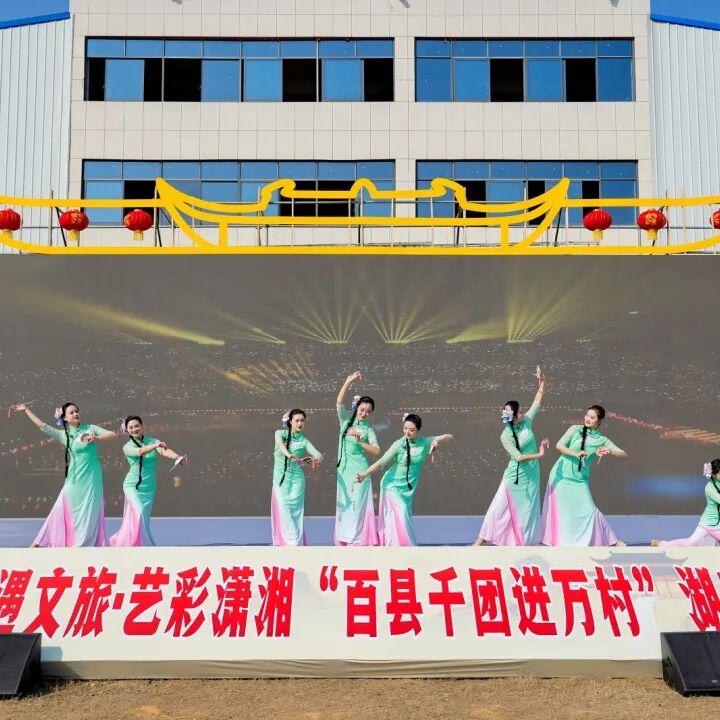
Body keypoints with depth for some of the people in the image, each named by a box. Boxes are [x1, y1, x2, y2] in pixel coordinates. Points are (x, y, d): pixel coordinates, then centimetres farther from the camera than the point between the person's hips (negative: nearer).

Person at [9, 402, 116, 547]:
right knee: (63, 509, -1)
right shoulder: (63, 435, 3)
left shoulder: (90, 428, 3)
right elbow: (42, 426, 1)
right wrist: (26, 409, 3)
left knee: (90, 512, 1)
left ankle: (85, 544, 8)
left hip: (92, 478, 0)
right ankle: (40, 541, 9)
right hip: (75, 478, 0)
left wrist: (96, 438, -17)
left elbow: (113, 434, -2)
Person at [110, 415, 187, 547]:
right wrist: (155, 445, -46)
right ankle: (145, 545, -14)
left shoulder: (153, 441, 1)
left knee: (144, 517, 7)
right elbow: (140, 452, -26)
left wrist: (178, 457, -41)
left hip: (149, 487, 3)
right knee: (139, 513, -21)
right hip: (132, 486, -3)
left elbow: (165, 451, -19)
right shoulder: (127, 447, -3)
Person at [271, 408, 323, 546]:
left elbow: (318, 455, -10)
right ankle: (293, 542, -4)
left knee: (296, 512, -2)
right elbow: (280, 444, -22)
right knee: (284, 511, -7)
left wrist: (316, 459, -35)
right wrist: (288, 455, -43)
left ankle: (297, 543, 1)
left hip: (297, 479, 1)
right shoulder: (280, 433, 1)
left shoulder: (304, 442, 4)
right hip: (280, 479, -1)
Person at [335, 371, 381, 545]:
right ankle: (343, 542, 11)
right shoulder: (346, 419, 5)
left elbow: (377, 452, -9)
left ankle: (357, 542, -2)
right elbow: (339, 401, -10)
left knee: (358, 506, -4)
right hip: (344, 470, 3)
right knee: (344, 505, 6)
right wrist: (349, 381, -18)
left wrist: (360, 441, -18)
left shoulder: (368, 430, 1)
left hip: (359, 471, -3)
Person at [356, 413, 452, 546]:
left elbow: (449, 437, 4)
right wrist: (364, 473, -28)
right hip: (393, 485, -4)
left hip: (408, 489, 4)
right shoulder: (399, 444, -11)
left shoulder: (424, 443, 0)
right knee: (401, 512, -17)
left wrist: (437, 440, -17)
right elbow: (382, 462, -17)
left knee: (406, 517, 7)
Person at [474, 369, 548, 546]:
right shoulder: (505, 436, -17)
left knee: (529, 508, 10)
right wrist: (539, 454, -18)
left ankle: (529, 542, 20)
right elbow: (518, 457, -22)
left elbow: (537, 402, 4)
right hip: (516, 475, -4)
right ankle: (481, 540, 6)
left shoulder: (527, 421, -3)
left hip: (532, 473, 5)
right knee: (500, 505, -1)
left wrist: (542, 383, 0)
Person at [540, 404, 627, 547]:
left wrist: (609, 451, -24)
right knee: (558, 509, 4)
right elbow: (559, 445, -9)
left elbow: (624, 454, -4)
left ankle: (612, 540, 11)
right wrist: (576, 454, -23)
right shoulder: (575, 429, -2)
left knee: (590, 510, -2)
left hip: (580, 480, 0)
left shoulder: (602, 440, 1)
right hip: (561, 475, 0)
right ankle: (553, 540, 18)